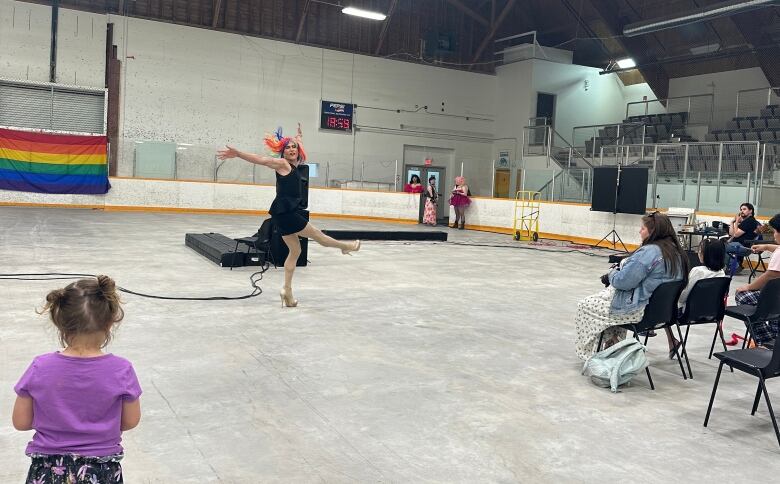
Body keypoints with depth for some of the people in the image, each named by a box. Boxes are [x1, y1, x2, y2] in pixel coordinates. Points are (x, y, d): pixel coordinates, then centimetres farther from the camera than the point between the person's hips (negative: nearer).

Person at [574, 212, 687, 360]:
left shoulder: (649, 251, -23)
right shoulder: (675, 251, 5)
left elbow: (622, 281, -23)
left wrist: (611, 274, -1)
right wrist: (618, 271, 8)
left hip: (638, 310, -9)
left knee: (584, 306, 6)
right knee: (607, 292, 31)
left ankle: (589, 352, 16)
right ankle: (614, 343, 28)